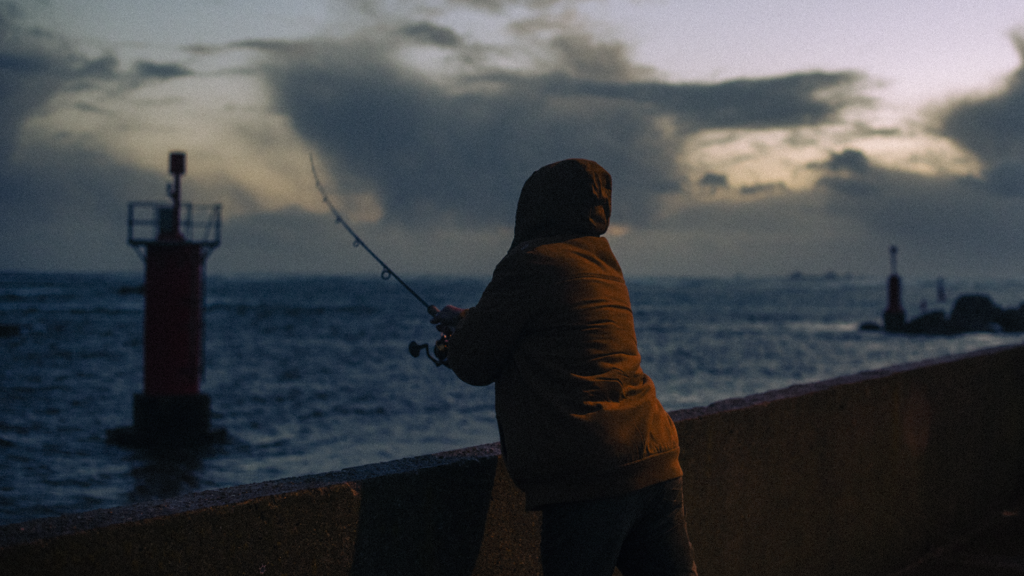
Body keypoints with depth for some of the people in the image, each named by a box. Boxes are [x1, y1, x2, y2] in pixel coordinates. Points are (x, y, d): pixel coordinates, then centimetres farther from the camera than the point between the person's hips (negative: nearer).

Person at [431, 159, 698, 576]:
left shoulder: (530, 264, -6)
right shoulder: (604, 266, 18)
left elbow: (473, 365, 0)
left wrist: (459, 328, 22)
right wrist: (470, 320, 39)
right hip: (656, 466, 8)